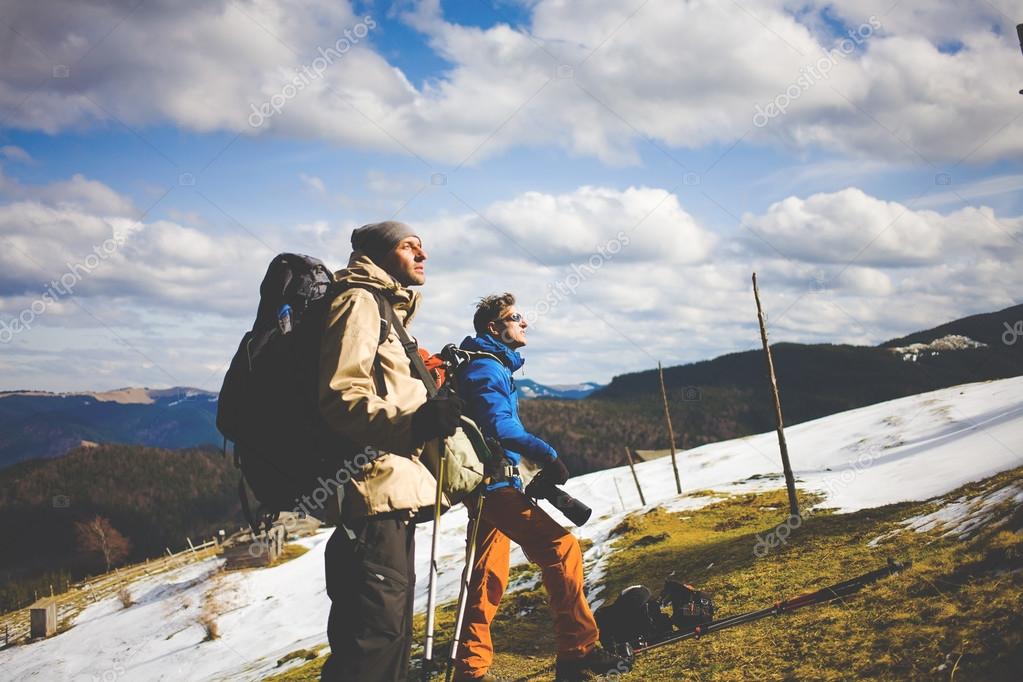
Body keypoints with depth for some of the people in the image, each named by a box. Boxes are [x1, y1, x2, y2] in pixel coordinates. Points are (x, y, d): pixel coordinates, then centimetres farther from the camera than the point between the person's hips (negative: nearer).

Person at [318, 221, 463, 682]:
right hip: (375, 494, -11)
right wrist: (411, 423, -34)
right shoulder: (359, 301, -7)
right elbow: (341, 400, -21)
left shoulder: (389, 311, 24)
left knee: (391, 640, 16)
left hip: (394, 499, 11)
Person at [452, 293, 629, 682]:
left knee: (489, 579, 12)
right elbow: (499, 425, -25)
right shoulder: (487, 367, -11)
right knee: (562, 548, -16)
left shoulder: (491, 366, 22)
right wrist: (545, 454, -29)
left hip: (488, 484, 11)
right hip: (494, 481, -11)